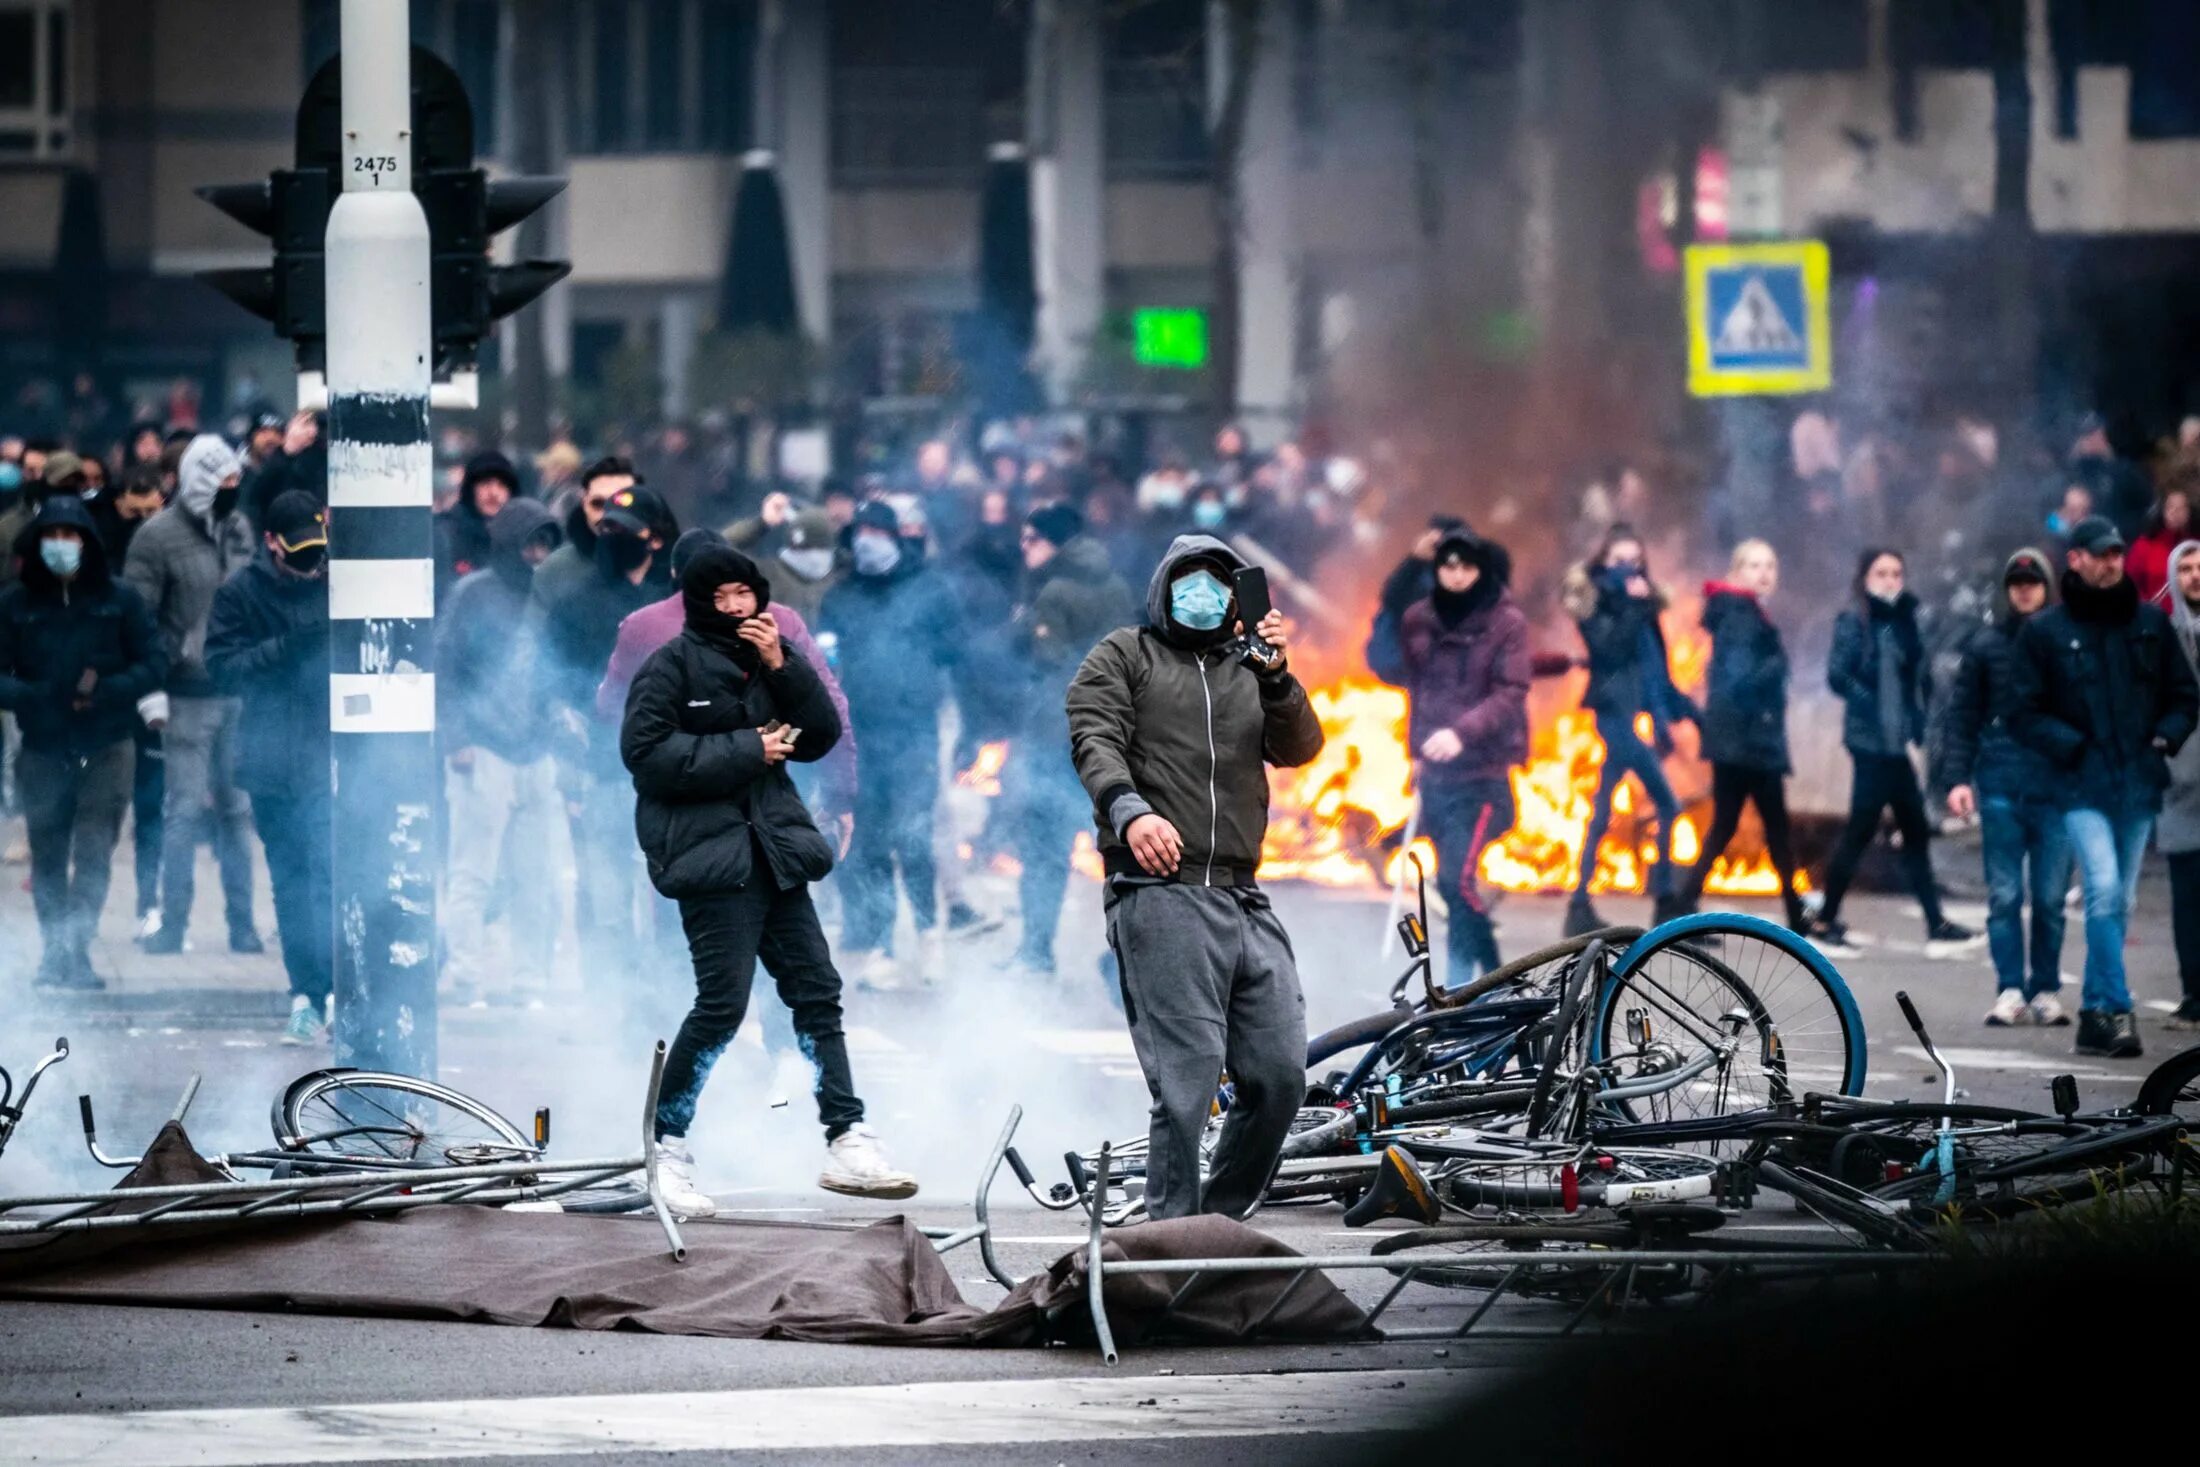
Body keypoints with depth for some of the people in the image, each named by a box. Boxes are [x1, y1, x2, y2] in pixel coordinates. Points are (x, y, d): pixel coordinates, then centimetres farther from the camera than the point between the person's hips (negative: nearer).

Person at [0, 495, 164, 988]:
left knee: (94, 854, -10)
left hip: (105, 748, -1)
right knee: (48, 853, 3)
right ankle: (53, 952, 13)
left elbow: (154, 662, 4)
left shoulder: (118, 599, 3)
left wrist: (106, 692, -11)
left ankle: (77, 950, -12)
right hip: (43, 749, 1)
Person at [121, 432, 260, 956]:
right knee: (186, 810, -3)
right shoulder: (159, 537, -7)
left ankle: (242, 928, 14)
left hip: (240, 695, 5)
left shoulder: (240, 531, 9)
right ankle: (172, 929, 3)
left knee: (237, 810, 9)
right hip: (189, 696, -5)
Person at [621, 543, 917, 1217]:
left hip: (773, 850, 7)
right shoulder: (673, 665, -4)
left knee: (816, 990, 5)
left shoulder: (766, 658, 14)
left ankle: (847, 1143, 7)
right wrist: (746, 751, -13)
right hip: (710, 852, -7)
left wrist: (783, 667, -7)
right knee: (723, 1002, -13)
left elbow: (821, 737, 8)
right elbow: (647, 751, -14)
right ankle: (667, 1150, -3)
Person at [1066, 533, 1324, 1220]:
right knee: (1187, 1079, -14)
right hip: (1160, 890, -5)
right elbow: (1095, 738, -3)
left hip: (1243, 902, 5)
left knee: (1280, 1075, 0)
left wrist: (1276, 677, -10)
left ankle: (1221, 1221, 14)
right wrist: (1129, 810, -22)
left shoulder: (1248, 671, 24)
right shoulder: (1123, 656, 13)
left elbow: (1299, 749, 9)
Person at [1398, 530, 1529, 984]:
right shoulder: (1418, 620, 5)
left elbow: (1512, 692, -15)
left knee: (1459, 877, -16)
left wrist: (1462, 732, -28)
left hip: (1483, 773, -6)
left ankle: (1459, 986, -9)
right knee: (1449, 880, 12)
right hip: (1435, 771, 6)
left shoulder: (1506, 622, -9)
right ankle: (1492, 976, 26)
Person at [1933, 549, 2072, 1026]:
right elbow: (1961, 715, 7)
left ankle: (2046, 991, 11)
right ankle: (2010, 991, 2)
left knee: (2051, 898, 2)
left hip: (2055, 786, 0)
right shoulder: (1986, 643, 6)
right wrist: (1956, 776, -3)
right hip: (2001, 785, 0)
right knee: (2004, 895, -1)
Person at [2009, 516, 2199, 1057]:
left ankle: (2096, 1009, 18)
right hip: (2083, 786, -4)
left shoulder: (2150, 624, 10)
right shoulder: (2045, 632, 2)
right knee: (2104, 890, -19)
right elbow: (2025, 713, 2)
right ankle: (2116, 1009, -19)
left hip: (2138, 785, 4)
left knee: (2119, 901, 8)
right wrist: (2073, 747, -11)